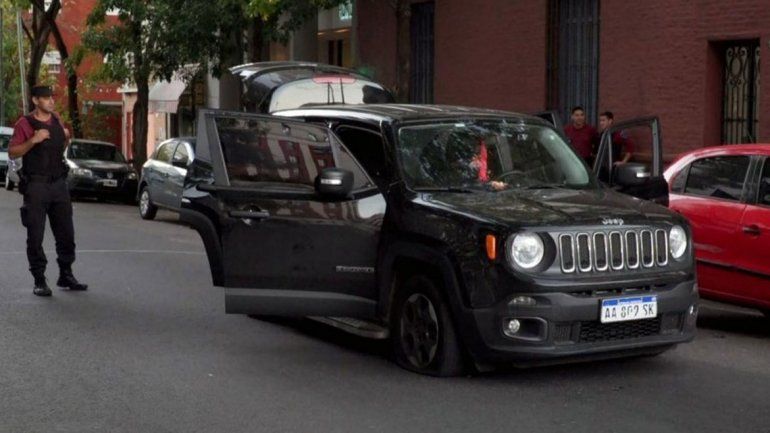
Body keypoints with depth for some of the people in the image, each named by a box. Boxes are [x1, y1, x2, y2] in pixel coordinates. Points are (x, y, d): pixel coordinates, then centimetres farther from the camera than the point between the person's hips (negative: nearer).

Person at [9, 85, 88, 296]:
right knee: (35, 235, -2)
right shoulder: (25, 123, -5)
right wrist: (33, 140, -23)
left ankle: (66, 275, 20)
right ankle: (39, 281, 3)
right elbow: (12, 152, -11)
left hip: (59, 183, 6)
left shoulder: (56, 120, 12)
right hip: (36, 185, -6)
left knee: (66, 233, 9)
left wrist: (66, 139, 5)